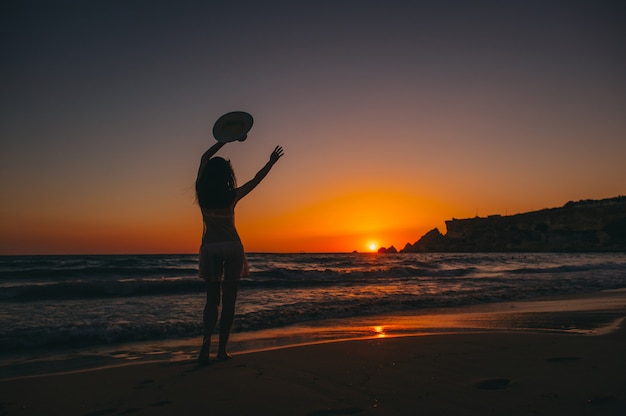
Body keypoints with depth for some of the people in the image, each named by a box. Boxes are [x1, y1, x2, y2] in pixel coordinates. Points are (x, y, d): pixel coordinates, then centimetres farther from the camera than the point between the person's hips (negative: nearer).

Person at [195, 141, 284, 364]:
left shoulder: (202, 193, -3)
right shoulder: (231, 196, -8)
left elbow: (204, 158, 11)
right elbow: (256, 180, 7)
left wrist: (224, 140, 16)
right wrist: (271, 161, 20)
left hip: (210, 248, 2)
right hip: (232, 247, -2)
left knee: (212, 300, 11)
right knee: (228, 300, 5)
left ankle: (206, 342, -7)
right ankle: (222, 349, 6)